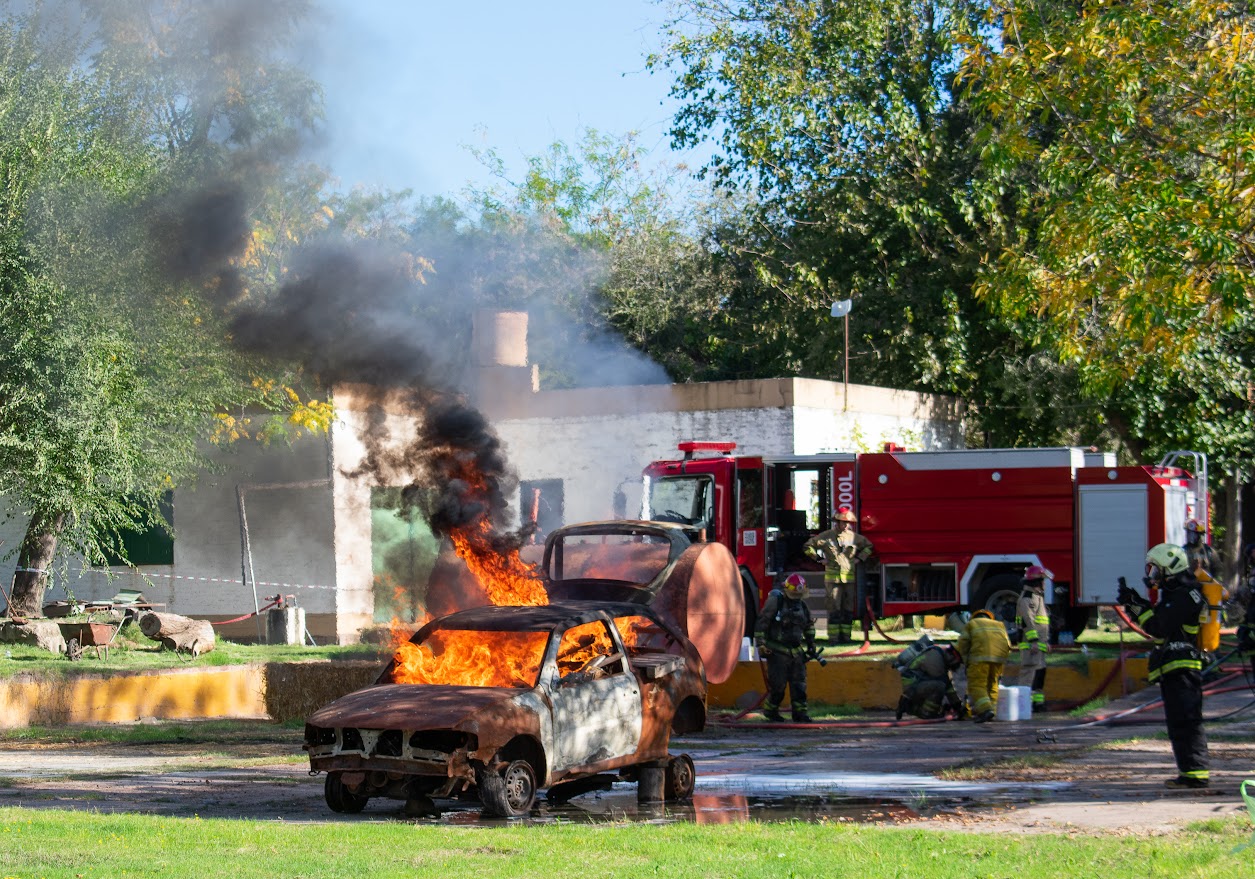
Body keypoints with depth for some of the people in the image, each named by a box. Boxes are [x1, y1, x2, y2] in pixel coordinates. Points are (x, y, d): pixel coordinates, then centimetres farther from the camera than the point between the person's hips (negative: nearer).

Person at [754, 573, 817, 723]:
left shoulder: (802, 605, 9)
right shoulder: (775, 601, -9)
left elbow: (809, 625, 26)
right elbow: (761, 623, -9)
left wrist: (811, 645, 24)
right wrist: (760, 644, -14)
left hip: (796, 651, 5)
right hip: (777, 651, -5)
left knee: (799, 684, 0)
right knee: (777, 684, -5)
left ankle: (800, 712, 4)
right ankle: (770, 710, 12)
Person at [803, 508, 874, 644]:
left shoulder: (854, 537, 9)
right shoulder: (826, 536, 1)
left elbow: (869, 546, 26)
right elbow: (808, 547, 8)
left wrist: (859, 559, 13)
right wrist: (820, 559, 1)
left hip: (849, 578, 3)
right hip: (832, 578, -3)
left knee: (848, 608, 4)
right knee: (834, 608, -5)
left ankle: (845, 636, 10)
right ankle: (833, 637, -4)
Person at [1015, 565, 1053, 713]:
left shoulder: (1037, 597, 22)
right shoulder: (1027, 597, -12)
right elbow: (1028, 620, -21)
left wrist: (1046, 642, 26)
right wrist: (1034, 641, -26)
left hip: (1038, 644, 11)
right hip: (1030, 644, -11)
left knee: (1040, 673, 12)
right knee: (1029, 671, -14)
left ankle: (1038, 702, 16)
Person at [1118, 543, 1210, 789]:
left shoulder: (1184, 596, -14)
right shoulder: (1174, 594, 19)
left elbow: (1158, 628, -20)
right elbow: (1157, 626, 23)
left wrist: (1137, 605, -14)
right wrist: (1133, 605, 12)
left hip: (1181, 668, -11)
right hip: (1174, 668, 11)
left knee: (1185, 721, -12)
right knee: (1180, 722, 13)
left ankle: (1195, 772, -14)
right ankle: (1191, 771, 16)